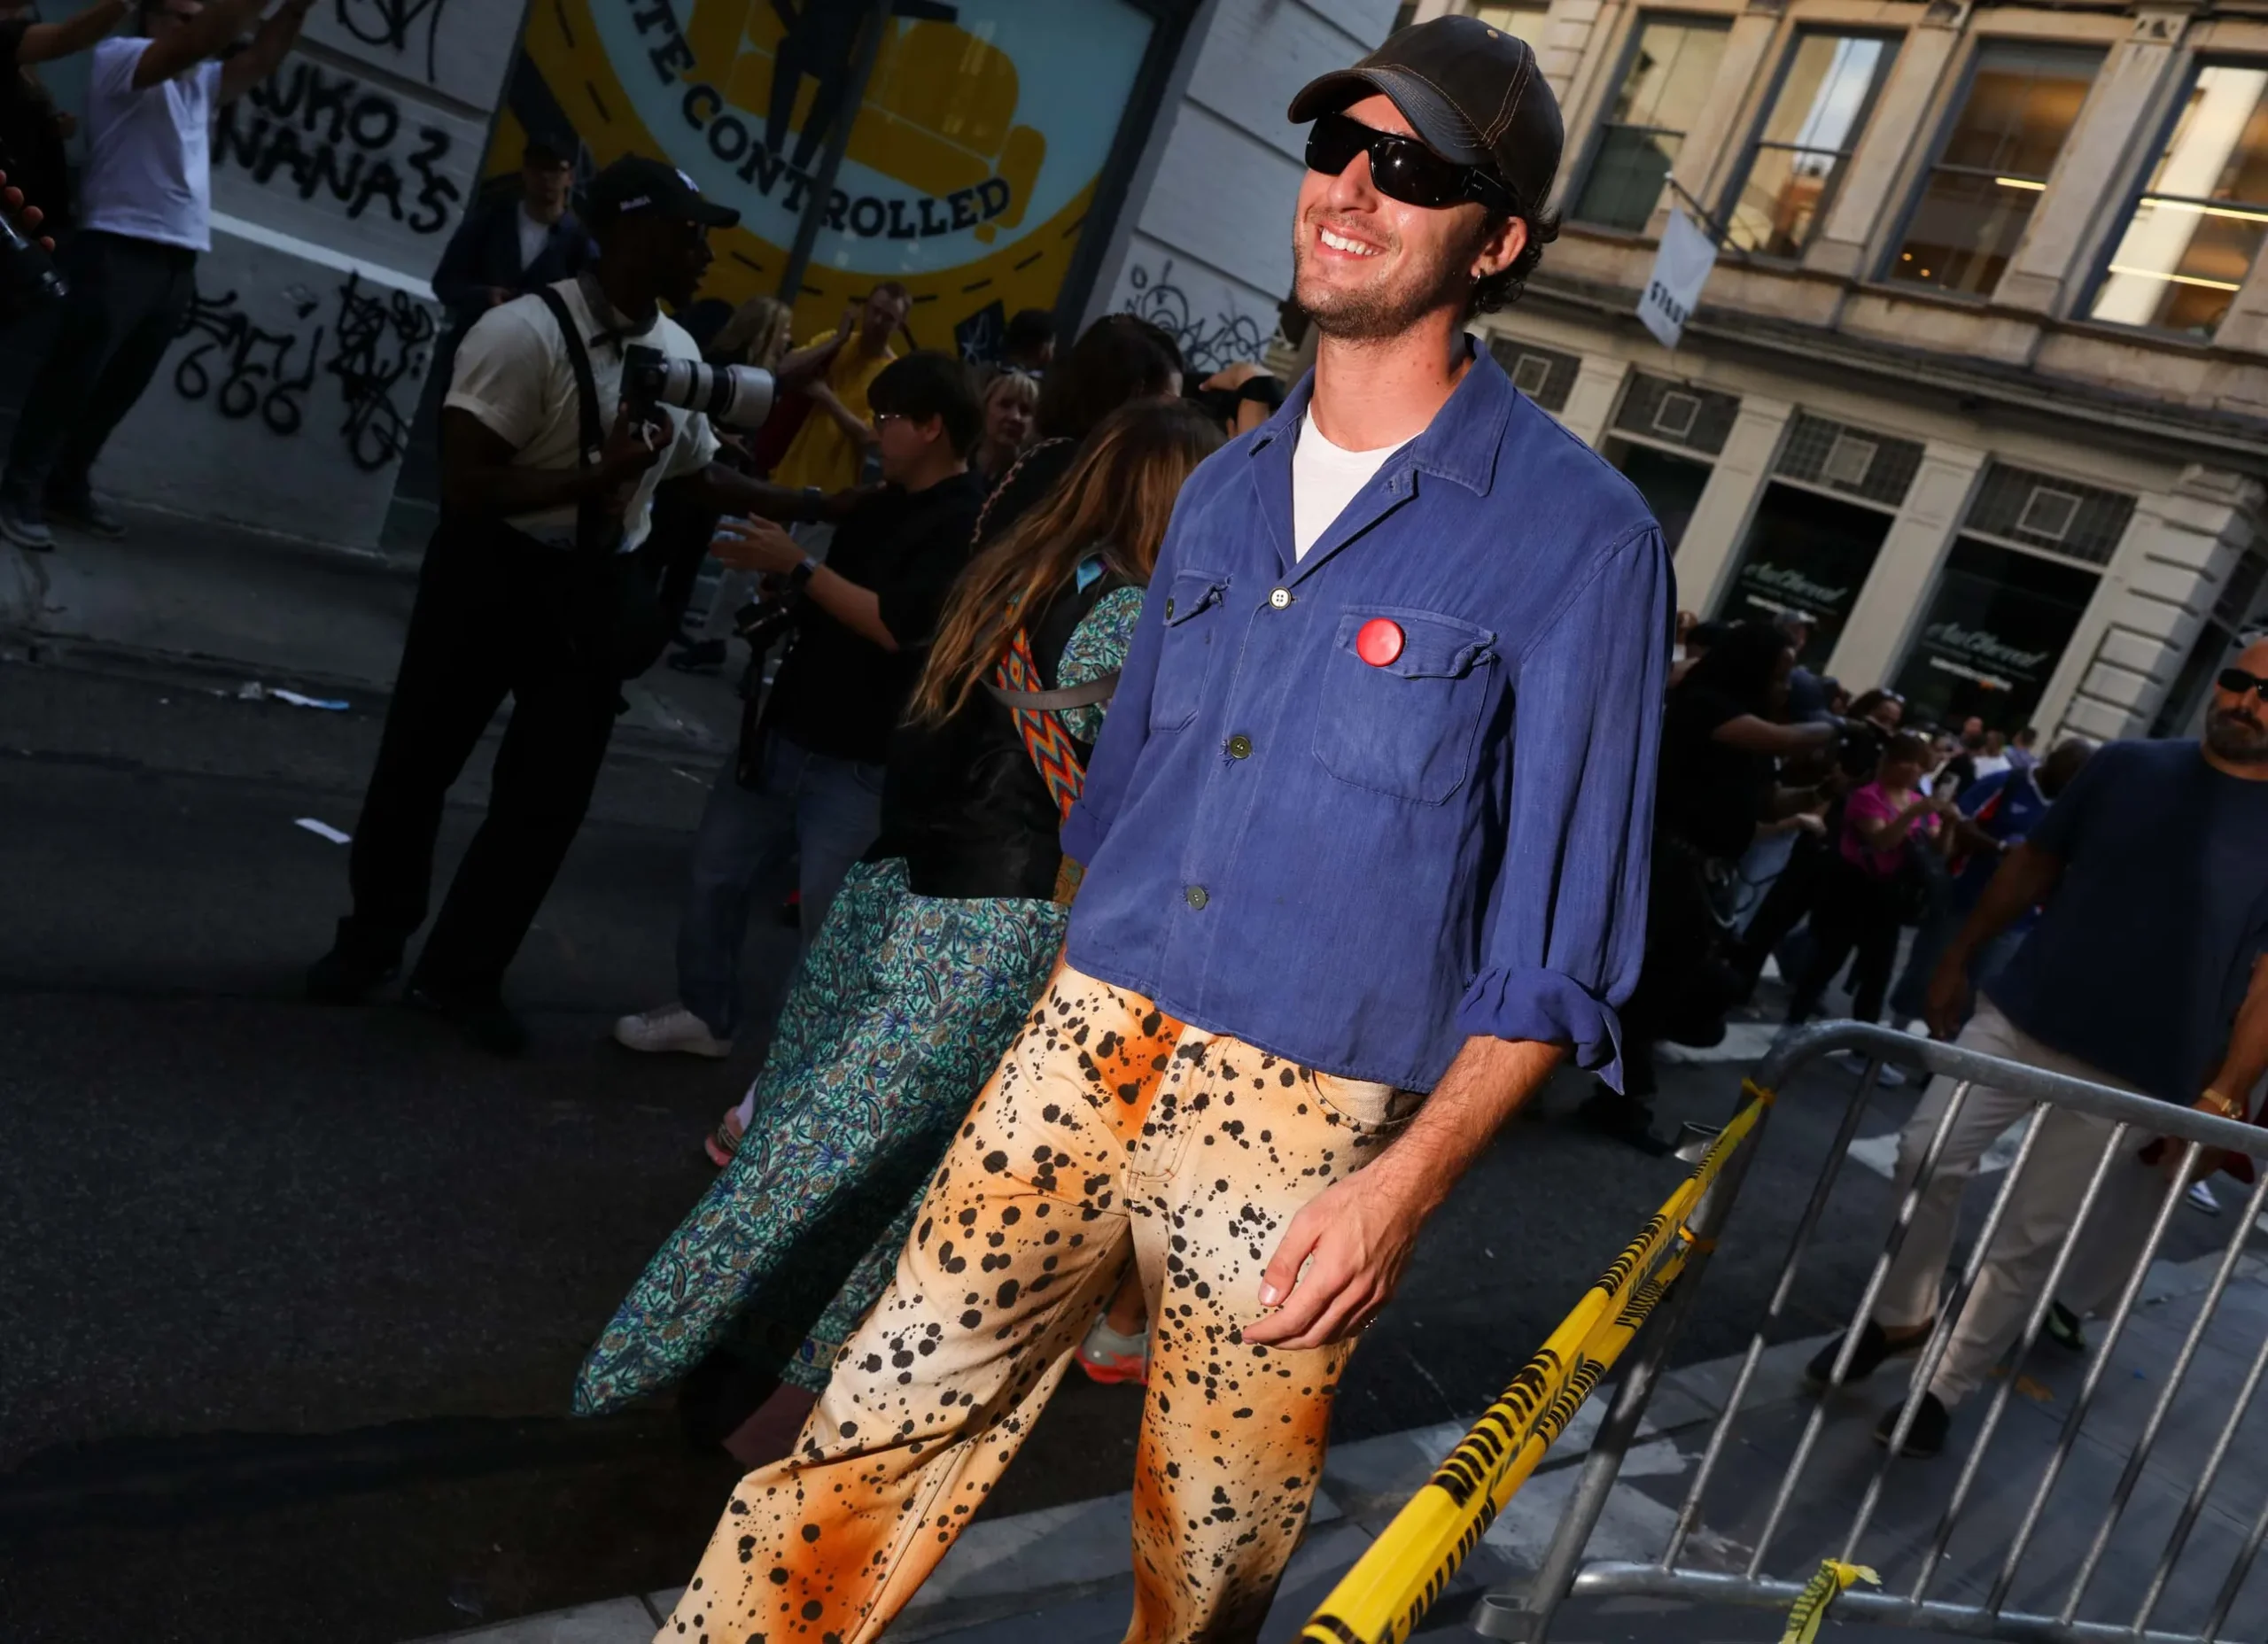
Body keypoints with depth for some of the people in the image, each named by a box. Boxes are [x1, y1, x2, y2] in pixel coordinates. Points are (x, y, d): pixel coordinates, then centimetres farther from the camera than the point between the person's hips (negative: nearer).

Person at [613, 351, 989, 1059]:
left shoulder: (971, 523, -15)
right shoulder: (880, 504, 13)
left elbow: (895, 627, -24)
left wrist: (797, 566, -18)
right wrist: (779, 576, 5)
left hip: (859, 763, -9)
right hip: (784, 731, 9)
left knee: (830, 921, -2)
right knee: (715, 875, 17)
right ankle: (704, 1013, 36)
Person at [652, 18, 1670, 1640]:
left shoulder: (1580, 536, -9)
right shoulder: (1223, 489, 9)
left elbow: (1562, 939, -8)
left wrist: (1409, 1180, -16)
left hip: (1305, 1130, -4)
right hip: (1083, 1047, 4)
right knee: (870, 1443, 6)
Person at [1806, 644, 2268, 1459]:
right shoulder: (2126, 766, 3)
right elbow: (2033, 863, 10)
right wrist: (1960, 958, 9)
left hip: (2131, 1074, -3)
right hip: (2020, 1015, 3)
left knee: (2026, 1242, 3)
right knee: (1928, 1156, 2)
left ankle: (1943, 1391, 18)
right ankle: (1901, 1316, 26)